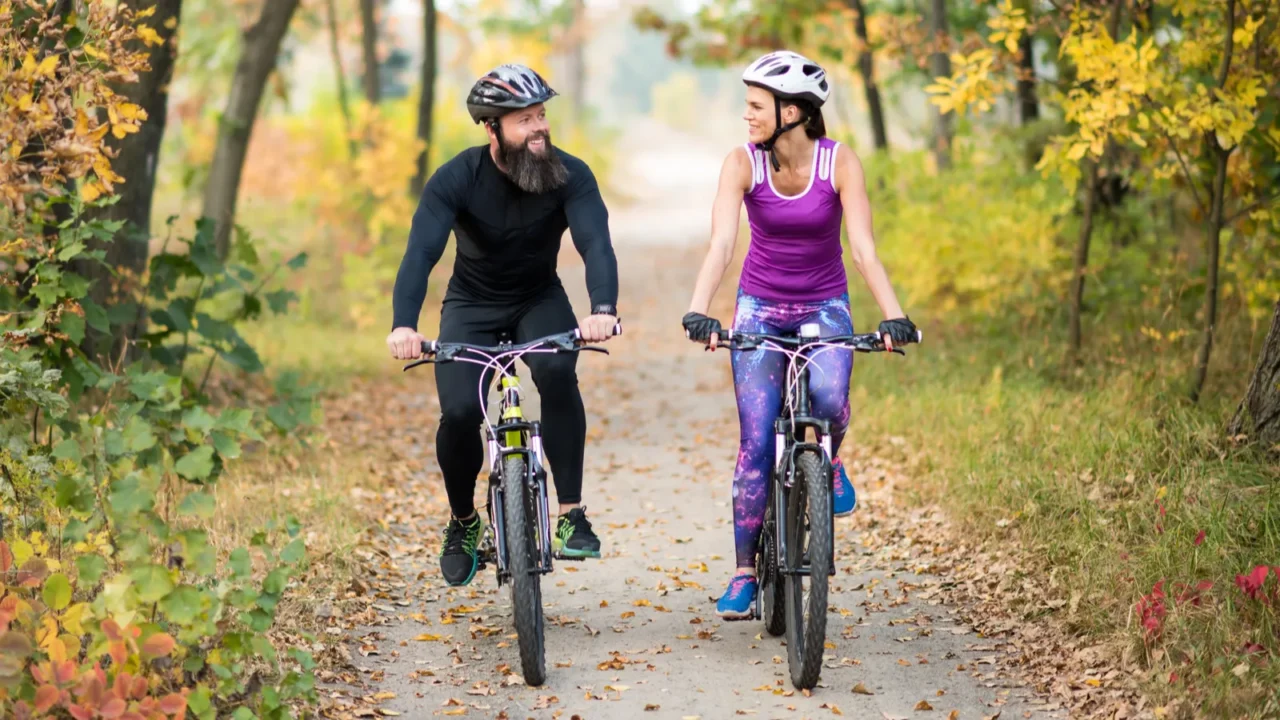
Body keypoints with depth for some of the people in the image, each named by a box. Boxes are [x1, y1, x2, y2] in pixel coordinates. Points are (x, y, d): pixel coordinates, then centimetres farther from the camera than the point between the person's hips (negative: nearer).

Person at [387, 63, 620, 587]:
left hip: (540, 298, 0)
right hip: (472, 305, 0)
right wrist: (403, 326, -50)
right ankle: (463, 522, 8)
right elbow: (421, 252, -32)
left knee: (556, 372, -33)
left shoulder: (570, 175, -19)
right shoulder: (457, 178, -21)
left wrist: (603, 309, -54)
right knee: (459, 412, -21)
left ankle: (571, 514, -22)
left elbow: (595, 244, -33)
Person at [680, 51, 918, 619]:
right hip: (760, 306, 1)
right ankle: (744, 573, 2)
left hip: (824, 306, -1)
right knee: (756, 441, -8)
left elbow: (863, 248, -22)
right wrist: (698, 311, -40)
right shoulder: (742, 162, -14)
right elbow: (721, 243, -25)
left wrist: (893, 316, -35)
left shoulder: (840, 163, -15)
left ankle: (830, 462, 5)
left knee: (828, 398, -31)